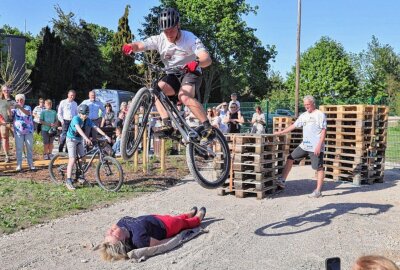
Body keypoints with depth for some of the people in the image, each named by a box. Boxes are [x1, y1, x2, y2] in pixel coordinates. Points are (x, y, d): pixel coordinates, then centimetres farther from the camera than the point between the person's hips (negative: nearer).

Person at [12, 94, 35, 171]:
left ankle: (31, 164, 13)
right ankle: (19, 165, 5)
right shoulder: (15, 109, 6)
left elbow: (27, 113, -21)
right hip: (18, 132, 0)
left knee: (29, 148, 5)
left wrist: (20, 107, -38)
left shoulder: (28, 107, 3)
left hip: (28, 131, 0)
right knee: (19, 149, 0)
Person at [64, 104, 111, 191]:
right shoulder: (76, 118, -23)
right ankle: (68, 181, -13)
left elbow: (96, 128, -9)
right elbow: (78, 129, -39)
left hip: (79, 140, 7)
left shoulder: (87, 120, -4)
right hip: (71, 139, -7)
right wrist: (86, 138, -53)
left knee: (83, 158, 5)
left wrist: (106, 136, -19)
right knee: (72, 159, -14)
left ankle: (80, 177, 21)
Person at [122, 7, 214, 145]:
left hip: (190, 73, -4)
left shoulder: (190, 38, -18)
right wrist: (130, 46, -44)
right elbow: (140, 45, -20)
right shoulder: (160, 39, -10)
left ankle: (209, 129, -24)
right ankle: (167, 125, -21)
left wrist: (196, 63, -52)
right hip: (172, 75, 5)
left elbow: (207, 59, -30)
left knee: (184, 97, -33)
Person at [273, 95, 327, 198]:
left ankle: (318, 191, 4)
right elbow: (293, 126, 15)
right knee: (290, 158, 6)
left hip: (316, 147, -7)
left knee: (319, 168, -1)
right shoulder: (303, 115, 12)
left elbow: (323, 131, -11)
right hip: (304, 145, 7)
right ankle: (282, 181, 11)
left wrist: (319, 145, -19)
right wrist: (280, 132, 11)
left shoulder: (320, 115, -7)